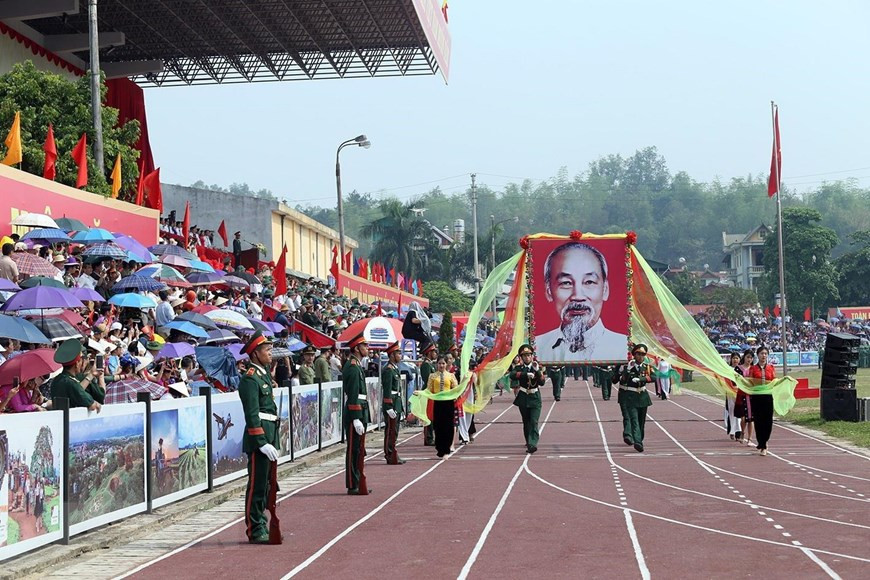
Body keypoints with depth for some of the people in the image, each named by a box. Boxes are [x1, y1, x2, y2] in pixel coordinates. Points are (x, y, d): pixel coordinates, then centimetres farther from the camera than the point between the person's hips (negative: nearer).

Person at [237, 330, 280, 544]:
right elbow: (252, 415, -18)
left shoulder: (264, 374, 17)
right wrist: (262, 443, -21)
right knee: (257, 485, -4)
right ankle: (255, 531, 2)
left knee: (267, 485, 14)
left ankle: (262, 526, 22)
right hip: (258, 437, -10)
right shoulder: (250, 379, -13)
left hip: (270, 436, 10)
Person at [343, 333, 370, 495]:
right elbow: (353, 395, -21)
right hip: (356, 413, -10)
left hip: (360, 413, 10)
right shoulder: (353, 367, -16)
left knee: (359, 450, 15)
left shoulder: (356, 365, 17)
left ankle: (359, 484, 22)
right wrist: (356, 419, -24)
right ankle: (353, 486, 0)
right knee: (354, 450, -5)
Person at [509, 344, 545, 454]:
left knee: (534, 422, -13)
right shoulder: (519, 368, 2)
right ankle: (529, 442, 25)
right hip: (523, 399, 1)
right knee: (526, 423, 11)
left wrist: (537, 370, -21)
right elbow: (512, 375, -21)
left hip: (535, 399, -1)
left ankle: (532, 444, -21)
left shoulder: (537, 368, 3)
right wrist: (526, 374, -32)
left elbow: (542, 382, -9)